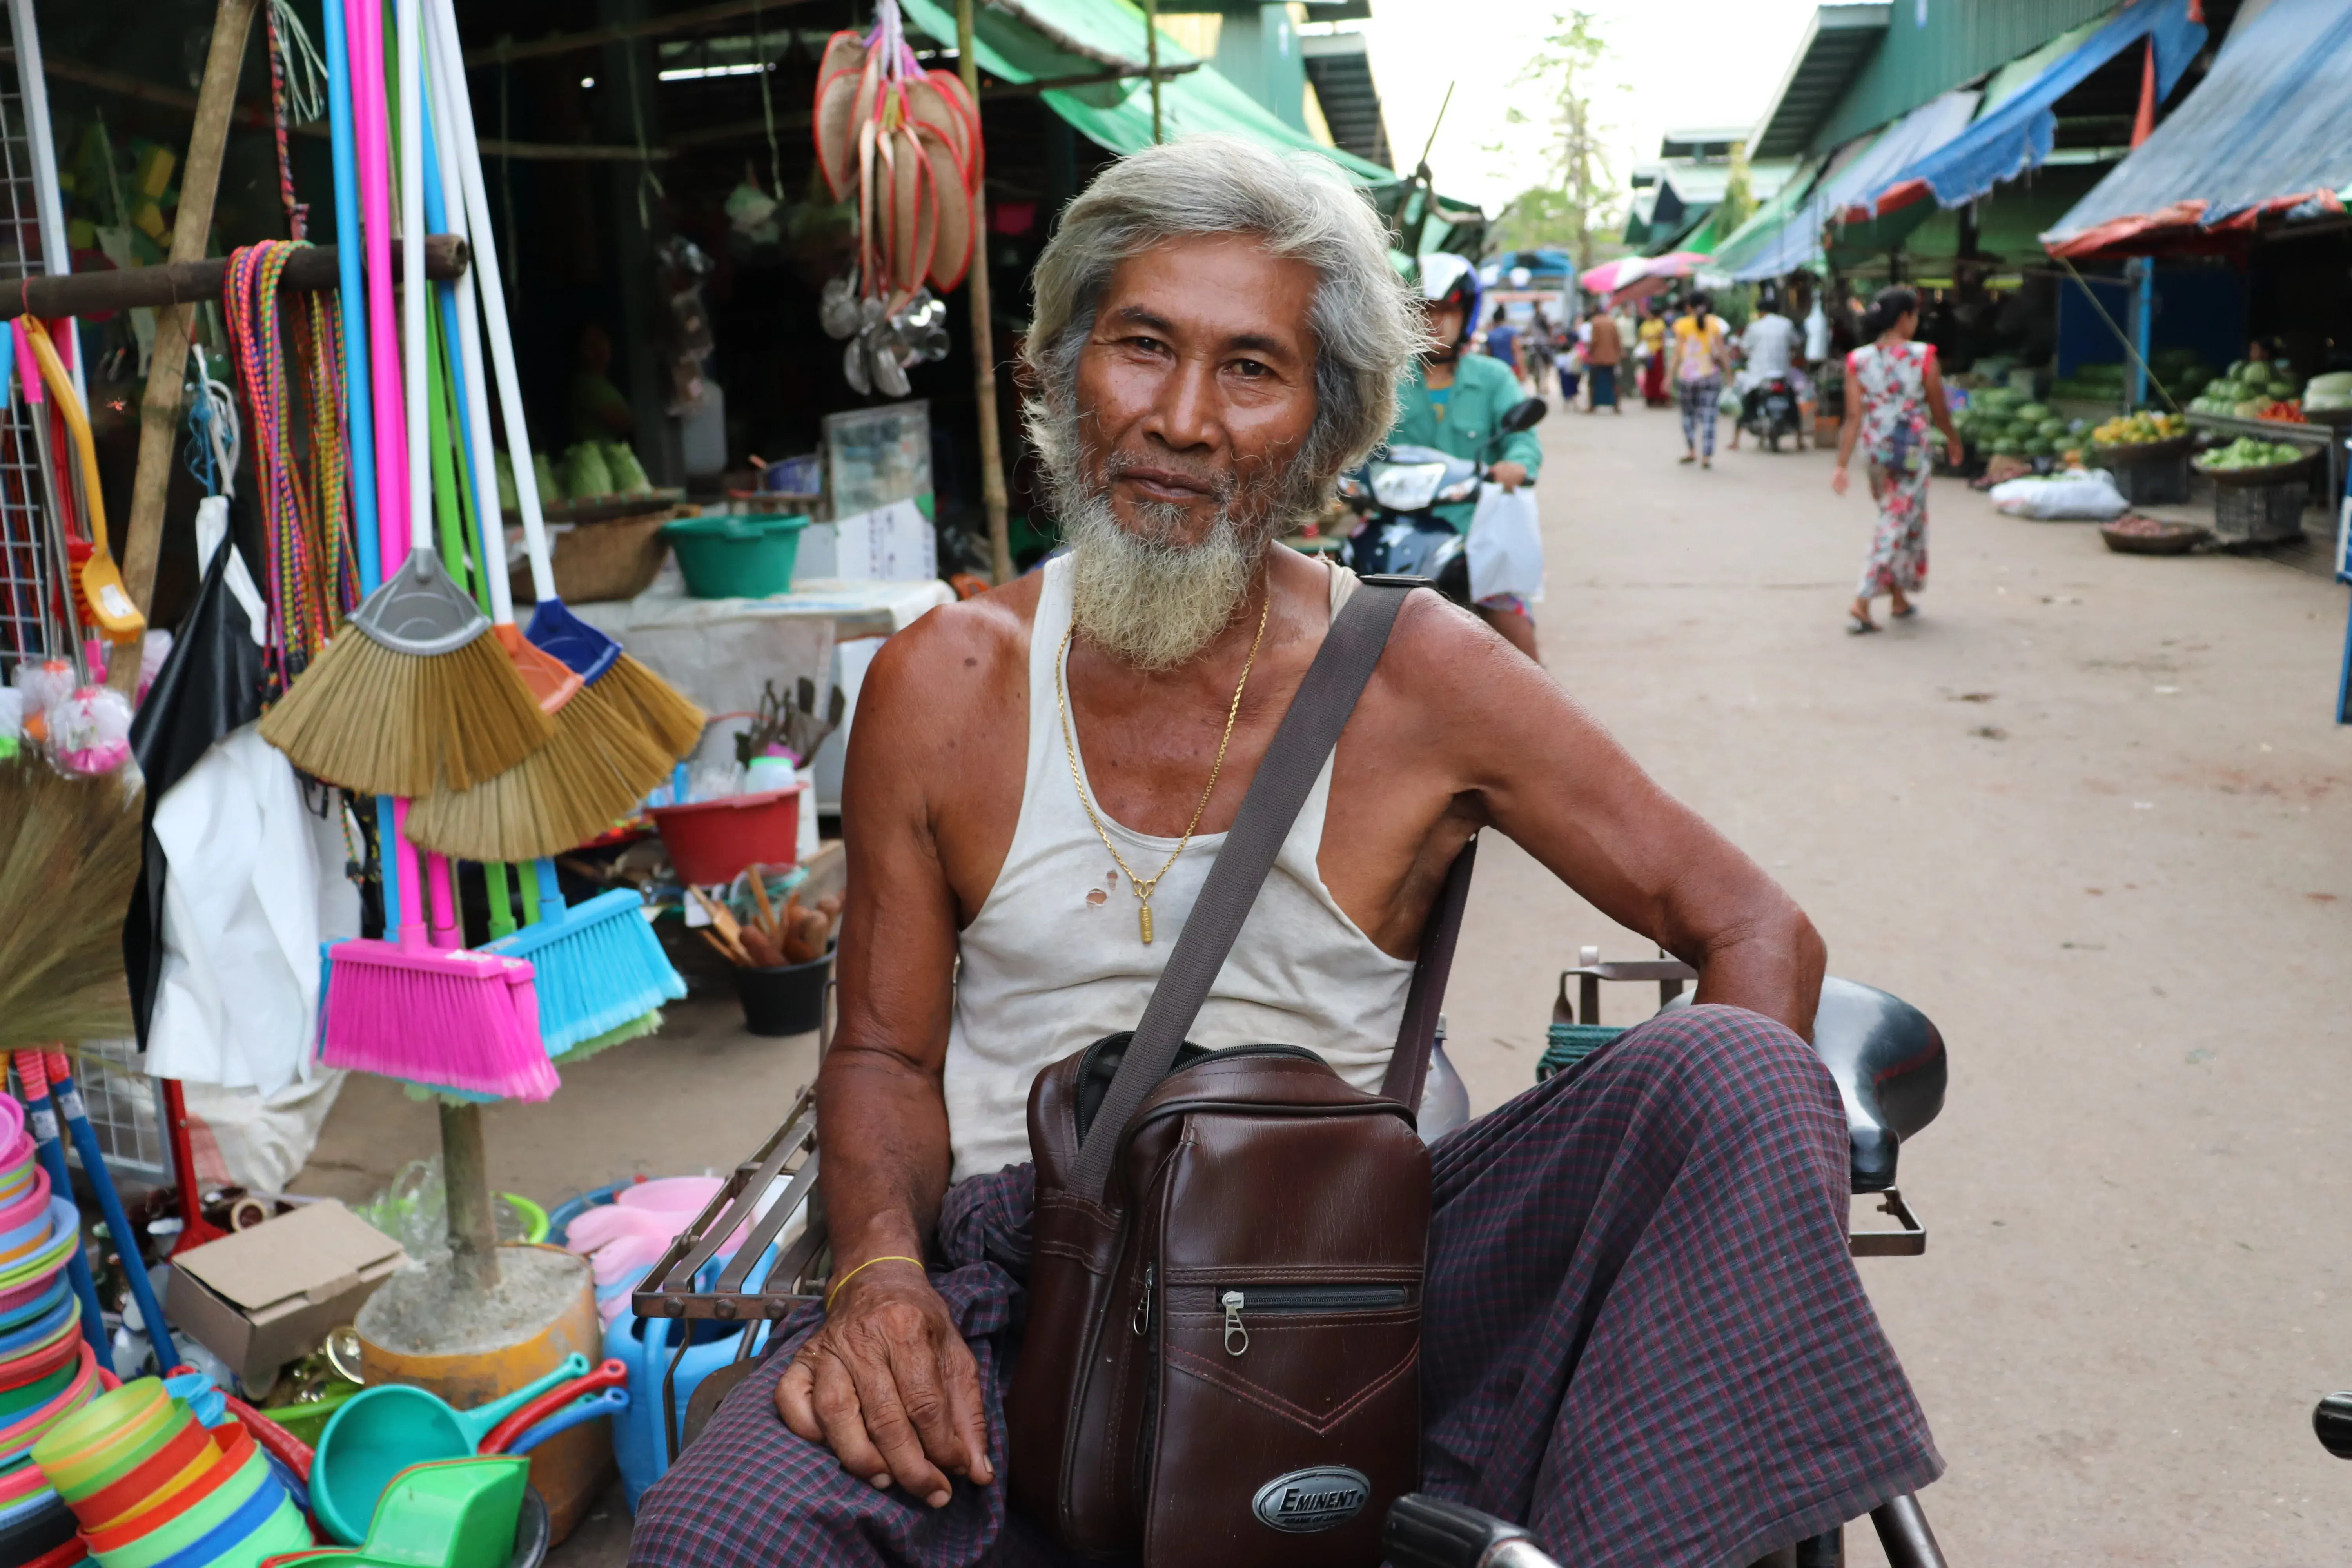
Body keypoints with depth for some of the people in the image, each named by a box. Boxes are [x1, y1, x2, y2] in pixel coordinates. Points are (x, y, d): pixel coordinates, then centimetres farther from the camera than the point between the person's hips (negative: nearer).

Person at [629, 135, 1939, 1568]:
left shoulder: (1420, 675, -2)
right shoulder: (942, 686, 1)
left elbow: (1757, 930, 0)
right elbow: (887, 1050, 8)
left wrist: (1722, 1148, -20)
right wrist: (881, 1272, -13)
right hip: (1017, 1277, 0)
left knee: (1729, 1073, -21)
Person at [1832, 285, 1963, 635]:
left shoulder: (1858, 361, -2)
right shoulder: (1922, 357, -10)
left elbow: (1854, 418, -6)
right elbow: (1939, 411, -2)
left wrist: (1842, 465, -6)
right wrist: (1953, 440, 15)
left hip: (1875, 451, 5)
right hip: (1911, 452, -5)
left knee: (1893, 519, 21)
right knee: (1897, 526, 1)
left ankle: (1899, 599, 30)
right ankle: (1861, 606, -8)